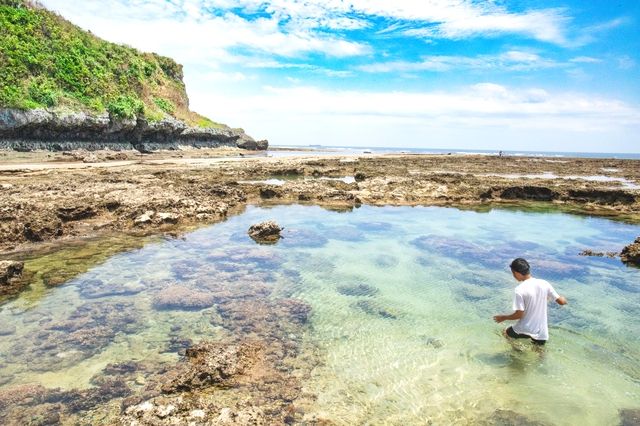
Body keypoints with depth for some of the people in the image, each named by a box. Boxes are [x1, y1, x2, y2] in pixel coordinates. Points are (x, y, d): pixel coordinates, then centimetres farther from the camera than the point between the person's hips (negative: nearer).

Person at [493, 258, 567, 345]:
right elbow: (561, 301, 2)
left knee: (507, 332, 28)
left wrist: (503, 317, 0)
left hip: (525, 330, -3)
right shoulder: (544, 283, -5)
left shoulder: (519, 290, -19)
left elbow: (519, 314, -17)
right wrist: (563, 298, 26)